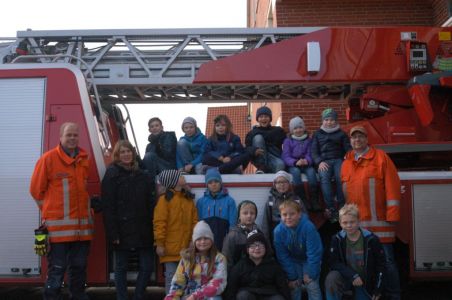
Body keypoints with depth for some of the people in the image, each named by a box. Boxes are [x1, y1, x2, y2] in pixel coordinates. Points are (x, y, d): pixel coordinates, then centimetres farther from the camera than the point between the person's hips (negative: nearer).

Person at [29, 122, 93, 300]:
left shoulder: (85, 160, 11)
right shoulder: (48, 158, -4)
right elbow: (36, 189, 1)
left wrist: (87, 209, 11)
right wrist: (50, 211, 6)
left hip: (82, 225, 5)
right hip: (58, 226, -5)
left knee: (79, 266, 13)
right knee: (57, 268, -2)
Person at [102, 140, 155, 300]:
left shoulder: (143, 176, 12)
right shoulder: (111, 175, -2)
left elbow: (150, 204, 10)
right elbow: (108, 207, -8)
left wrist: (152, 228, 2)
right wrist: (113, 233, -15)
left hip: (142, 231, 4)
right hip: (122, 230, -4)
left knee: (147, 266, 3)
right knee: (121, 267, 7)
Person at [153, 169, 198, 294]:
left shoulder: (189, 199, 12)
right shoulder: (165, 199, -6)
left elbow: (194, 222, 12)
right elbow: (159, 223, -10)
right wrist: (159, 244, -14)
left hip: (187, 248, 5)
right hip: (170, 248, -5)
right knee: (171, 277, 0)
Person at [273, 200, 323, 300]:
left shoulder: (308, 227, -33)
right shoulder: (278, 231, -25)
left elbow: (314, 253, -24)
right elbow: (282, 256, -16)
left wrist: (311, 274, -19)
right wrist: (291, 276, -14)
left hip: (309, 259, -2)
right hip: (293, 261, 2)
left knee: (312, 286, -8)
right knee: (293, 287, -2)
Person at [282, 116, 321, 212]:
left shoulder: (309, 140, 12)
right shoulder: (287, 141, 7)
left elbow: (310, 154, 1)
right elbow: (286, 157, -4)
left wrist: (307, 161, -24)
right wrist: (296, 162, -24)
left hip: (306, 165, 1)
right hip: (292, 166, -1)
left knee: (311, 171, -31)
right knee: (296, 171, -34)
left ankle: (314, 200, -30)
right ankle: (303, 200, -33)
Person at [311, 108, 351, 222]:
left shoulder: (341, 134, 18)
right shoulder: (317, 134, 19)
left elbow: (348, 149, 10)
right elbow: (313, 151, 10)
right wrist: (320, 162, -9)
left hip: (338, 160, 0)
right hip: (324, 161, 0)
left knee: (341, 177, -33)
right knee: (324, 178, -33)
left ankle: (341, 207, -30)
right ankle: (331, 208, -38)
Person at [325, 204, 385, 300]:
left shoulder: (371, 239, -15)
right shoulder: (337, 239, -12)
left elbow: (380, 264, -7)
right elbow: (334, 263, -15)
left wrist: (378, 288, -6)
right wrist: (352, 275, -26)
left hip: (365, 282, 0)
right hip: (347, 278, 0)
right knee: (331, 278, -31)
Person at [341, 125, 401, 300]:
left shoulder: (380, 157, 0)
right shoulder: (346, 163, 15)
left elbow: (392, 186, -7)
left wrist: (392, 215, -12)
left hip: (378, 221, -5)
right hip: (355, 222, 5)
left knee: (386, 260, -1)